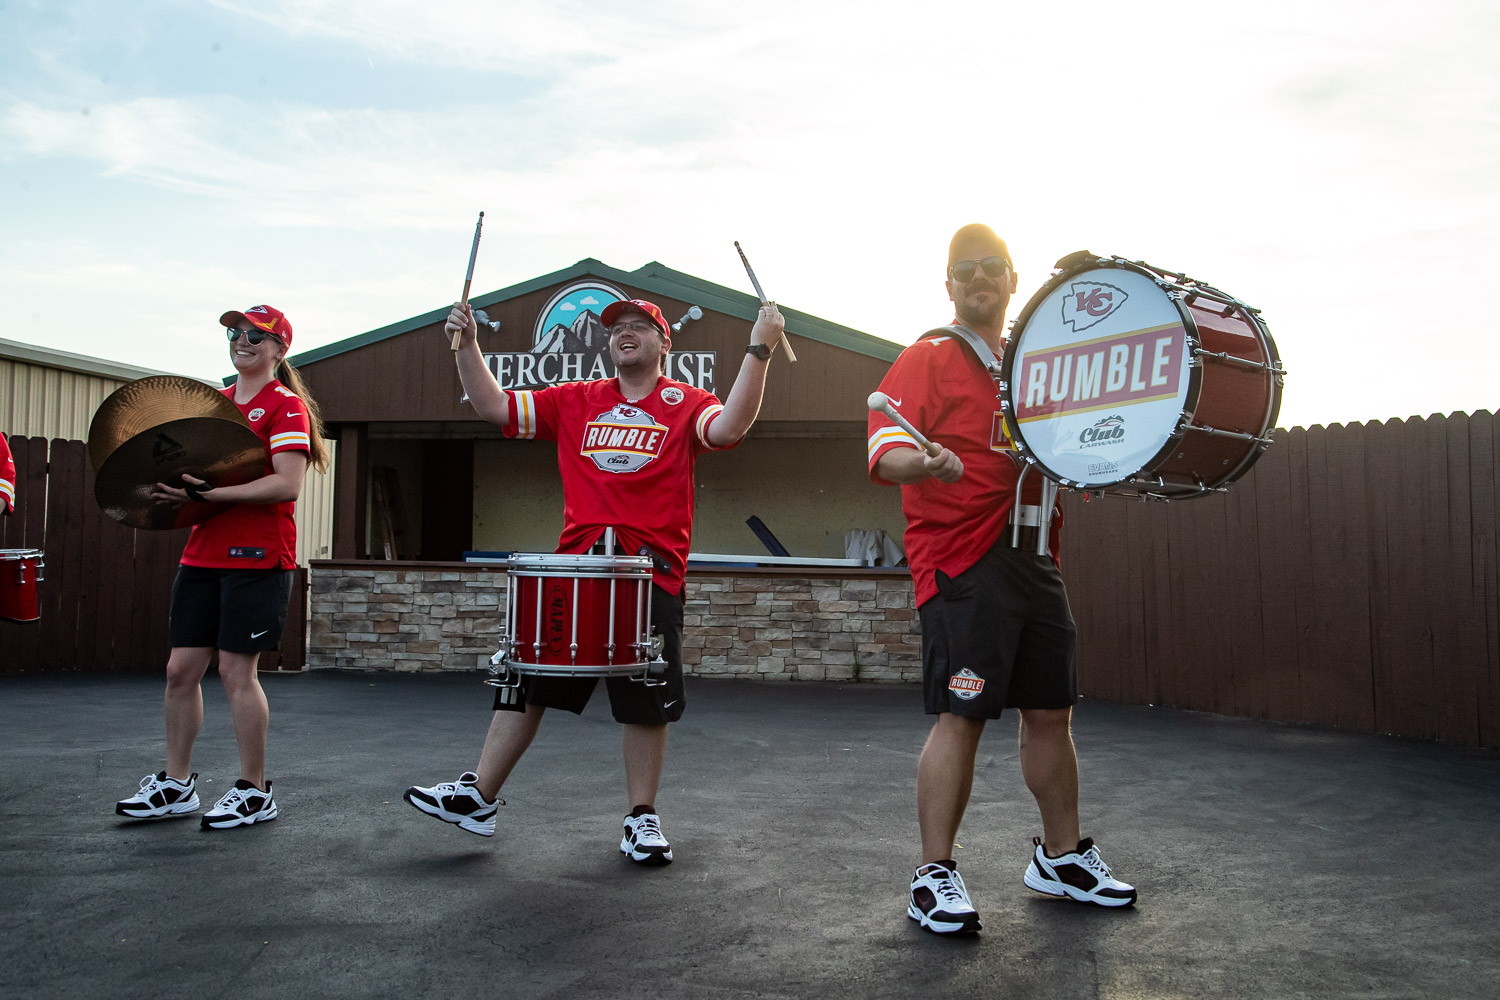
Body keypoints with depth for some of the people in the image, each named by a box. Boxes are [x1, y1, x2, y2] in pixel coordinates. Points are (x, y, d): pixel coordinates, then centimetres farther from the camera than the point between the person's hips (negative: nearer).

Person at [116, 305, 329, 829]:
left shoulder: (286, 405, -6)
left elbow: (287, 484, -18)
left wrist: (210, 494, -23)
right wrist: (176, 490, 5)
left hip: (257, 555, -7)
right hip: (202, 551, 7)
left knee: (236, 671, -4)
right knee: (181, 668, 8)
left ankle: (254, 792, 9)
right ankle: (175, 784, 22)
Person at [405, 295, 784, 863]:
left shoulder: (684, 404, 3)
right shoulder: (574, 401, 13)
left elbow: (728, 428, -17)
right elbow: (493, 406, 12)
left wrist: (758, 352, -24)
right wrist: (467, 344, 2)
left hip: (652, 573, -3)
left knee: (647, 700, 4)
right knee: (527, 677, 7)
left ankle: (641, 820, 18)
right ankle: (479, 797, 18)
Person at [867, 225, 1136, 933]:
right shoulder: (928, 358, -2)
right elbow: (884, 452, -16)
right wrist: (924, 462, -37)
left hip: (1035, 559, 7)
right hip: (961, 562, -7)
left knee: (1051, 711, 12)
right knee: (961, 715, -9)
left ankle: (1062, 856, 28)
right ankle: (934, 875, 2)